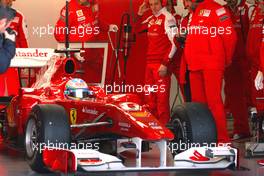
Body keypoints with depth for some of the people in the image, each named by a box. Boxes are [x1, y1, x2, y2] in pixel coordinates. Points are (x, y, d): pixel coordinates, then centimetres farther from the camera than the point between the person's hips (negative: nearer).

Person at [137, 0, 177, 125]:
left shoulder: (167, 18, -9)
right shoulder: (151, 19, 14)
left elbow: (174, 43, -15)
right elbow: (137, 28, 32)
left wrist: (165, 64, -19)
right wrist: (140, 13, 16)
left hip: (161, 64, -8)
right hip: (150, 63, 8)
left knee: (162, 97, -8)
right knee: (149, 96, 12)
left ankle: (164, 125, -3)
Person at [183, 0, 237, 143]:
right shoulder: (194, 14, 21)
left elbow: (229, 35, -11)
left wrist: (226, 60, -1)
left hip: (212, 65, -8)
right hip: (195, 67, 8)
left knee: (214, 101, -11)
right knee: (198, 102, 9)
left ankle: (222, 139, -9)